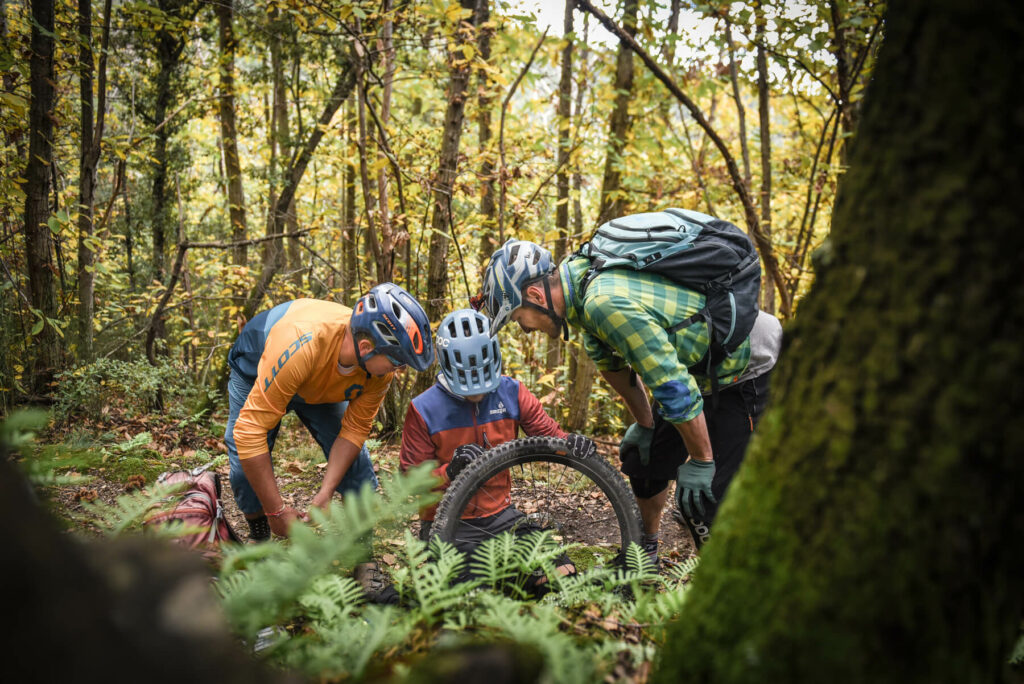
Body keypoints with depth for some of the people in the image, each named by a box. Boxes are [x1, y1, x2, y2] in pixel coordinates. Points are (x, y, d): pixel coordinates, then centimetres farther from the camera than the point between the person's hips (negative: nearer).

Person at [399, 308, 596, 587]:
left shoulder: (511, 393, 1)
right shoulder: (424, 410, -9)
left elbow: (548, 433, 7)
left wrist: (569, 442, -17)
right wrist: (450, 472, -26)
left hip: (500, 514, 4)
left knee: (563, 576, -13)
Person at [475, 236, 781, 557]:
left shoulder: (606, 302, -34)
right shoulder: (581, 275, -3)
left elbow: (675, 387, -32)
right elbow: (610, 359, 12)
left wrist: (700, 461, -21)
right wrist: (645, 424, 17)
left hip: (746, 368, -9)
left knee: (705, 497, -11)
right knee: (643, 462, 16)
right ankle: (645, 557, 34)